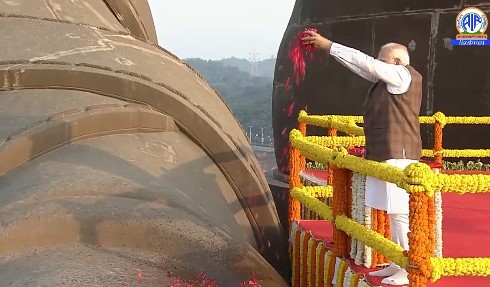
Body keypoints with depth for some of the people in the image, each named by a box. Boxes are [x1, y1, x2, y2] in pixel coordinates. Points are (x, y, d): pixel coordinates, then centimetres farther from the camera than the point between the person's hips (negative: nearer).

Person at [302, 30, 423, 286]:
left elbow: (365, 62, -13)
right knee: (395, 213, 13)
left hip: (397, 155, -10)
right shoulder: (388, 80, 15)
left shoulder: (402, 75, -10)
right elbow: (364, 67, 14)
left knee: (400, 213, -7)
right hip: (386, 155, 10)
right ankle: (398, 265, 20)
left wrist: (329, 45, -9)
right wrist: (328, 47, 10)